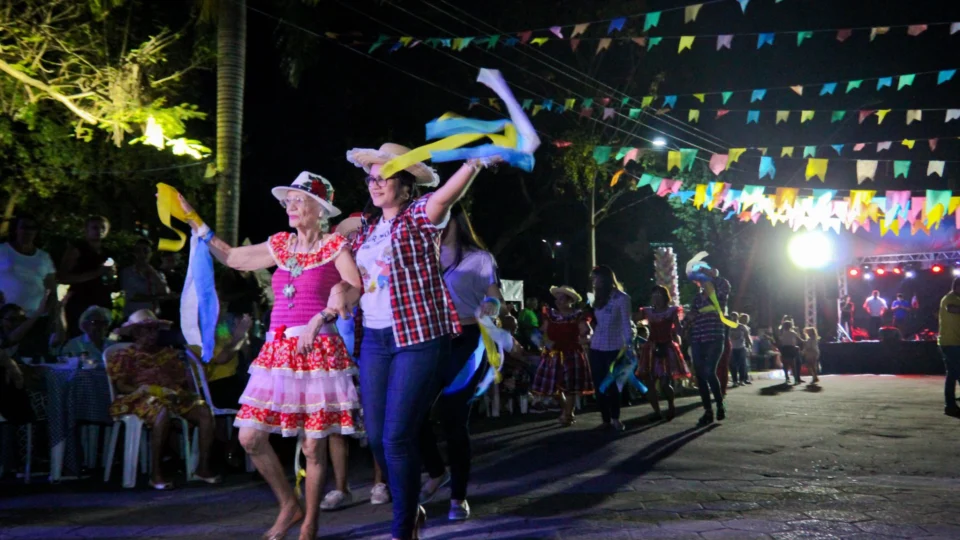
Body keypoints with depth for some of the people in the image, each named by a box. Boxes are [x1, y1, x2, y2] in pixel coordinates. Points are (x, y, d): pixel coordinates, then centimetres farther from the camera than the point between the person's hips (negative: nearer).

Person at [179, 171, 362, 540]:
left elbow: (355, 288, -14)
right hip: (278, 351, 6)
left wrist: (318, 320, -24)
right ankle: (289, 505, 19)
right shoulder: (280, 245, 15)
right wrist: (193, 220, 22)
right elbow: (232, 257, 23)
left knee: (314, 444, -4)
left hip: (319, 350, -6)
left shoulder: (335, 246, -1)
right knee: (250, 436, 1)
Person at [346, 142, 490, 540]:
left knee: (398, 436, -9)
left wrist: (475, 163, -48)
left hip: (419, 339, -7)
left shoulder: (419, 216, -7)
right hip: (375, 339, 7)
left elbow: (444, 196, -29)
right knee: (376, 436, 9)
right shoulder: (367, 226, 13)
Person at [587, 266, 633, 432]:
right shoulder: (599, 298, 16)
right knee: (599, 385, 3)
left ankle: (615, 418, 7)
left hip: (614, 348, -6)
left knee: (612, 384, -5)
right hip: (596, 347, 6)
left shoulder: (622, 298, -5)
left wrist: (629, 345, -17)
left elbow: (626, 324, -10)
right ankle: (606, 419, 10)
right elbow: (596, 322, 13)